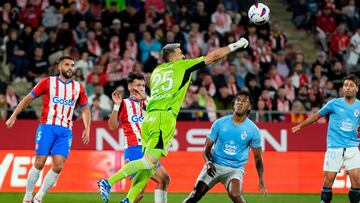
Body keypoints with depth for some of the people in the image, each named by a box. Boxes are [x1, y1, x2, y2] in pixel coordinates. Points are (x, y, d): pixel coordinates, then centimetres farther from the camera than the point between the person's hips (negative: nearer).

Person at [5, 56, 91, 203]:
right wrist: (14, 116, 2)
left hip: (65, 131, 3)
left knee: (58, 166, -7)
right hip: (47, 126, -3)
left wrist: (87, 129, 8)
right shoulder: (48, 82, 2)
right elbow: (29, 98, 7)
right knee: (39, 163, -7)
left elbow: (85, 109, 21)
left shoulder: (78, 88, 11)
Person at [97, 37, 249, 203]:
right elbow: (213, 56, 17)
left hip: (149, 117, 7)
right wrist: (235, 45, 25)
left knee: (150, 166, 8)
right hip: (165, 117, -7)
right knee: (149, 161, -14)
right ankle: (110, 182, -24)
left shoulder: (157, 71, 24)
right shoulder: (182, 65, 10)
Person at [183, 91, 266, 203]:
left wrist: (261, 180, -5)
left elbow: (258, 158, 5)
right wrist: (208, 162, -15)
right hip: (214, 165, 1)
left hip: (235, 169, -1)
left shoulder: (253, 130, -3)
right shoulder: (220, 123, -1)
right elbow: (207, 147, 6)